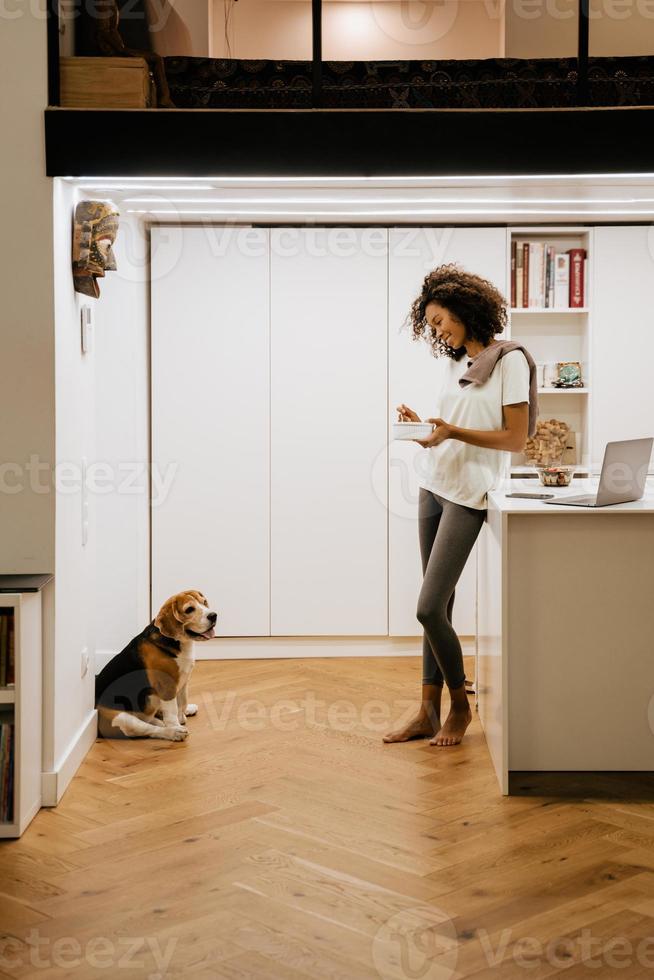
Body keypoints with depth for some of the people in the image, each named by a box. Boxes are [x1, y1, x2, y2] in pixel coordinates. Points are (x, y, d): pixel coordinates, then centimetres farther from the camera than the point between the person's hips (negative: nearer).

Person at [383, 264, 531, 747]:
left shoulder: (509, 361, -8)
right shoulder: (452, 363, 15)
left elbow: (515, 439, -12)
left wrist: (453, 432, -19)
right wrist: (423, 426, -1)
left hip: (468, 493, -7)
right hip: (434, 485, 7)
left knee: (430, 608, -10)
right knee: (439, 606, 7)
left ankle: (459, 705, 8)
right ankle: (428, 711, 11)